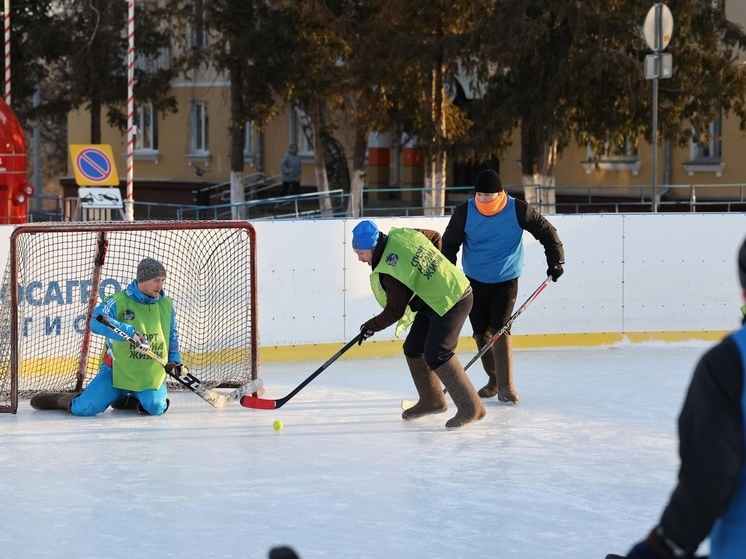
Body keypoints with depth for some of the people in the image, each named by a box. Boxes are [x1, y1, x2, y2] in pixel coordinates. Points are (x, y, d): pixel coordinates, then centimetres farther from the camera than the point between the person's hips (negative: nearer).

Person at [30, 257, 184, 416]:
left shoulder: (166, 305, 4)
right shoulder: (119, 301, -12)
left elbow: (172, 335, 20)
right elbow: (97, 322, -30)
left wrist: (174, 360, 3)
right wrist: (131, 333, -39)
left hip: (150, 376, 3)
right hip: (117, 372, -3)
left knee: (155, 408, -28)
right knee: (84, 409, -15)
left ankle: (132, 401, 8)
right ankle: (60, 400, 22)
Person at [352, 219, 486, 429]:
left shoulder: (391, 272, -25)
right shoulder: (401, 235, -2)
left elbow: (395, 312, -16)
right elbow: (435, 238, 14)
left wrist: (371, 327, -1)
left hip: (451, 303, -10)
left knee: (436, 356, -16)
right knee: (413, 349, 13)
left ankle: (471, 407, -12)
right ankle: (431, 400, 25)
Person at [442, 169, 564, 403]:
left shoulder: (518, 210, -15)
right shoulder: (464, 213, -12)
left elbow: (546, 232, -5)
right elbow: (449, 245, -4)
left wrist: (555, 261, -11)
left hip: (506, 280, -2)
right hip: (474, 280, 2)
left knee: (500, 329, -13)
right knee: (481, 333, 5)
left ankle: (505, 386, -8)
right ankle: (494, 379, 24)